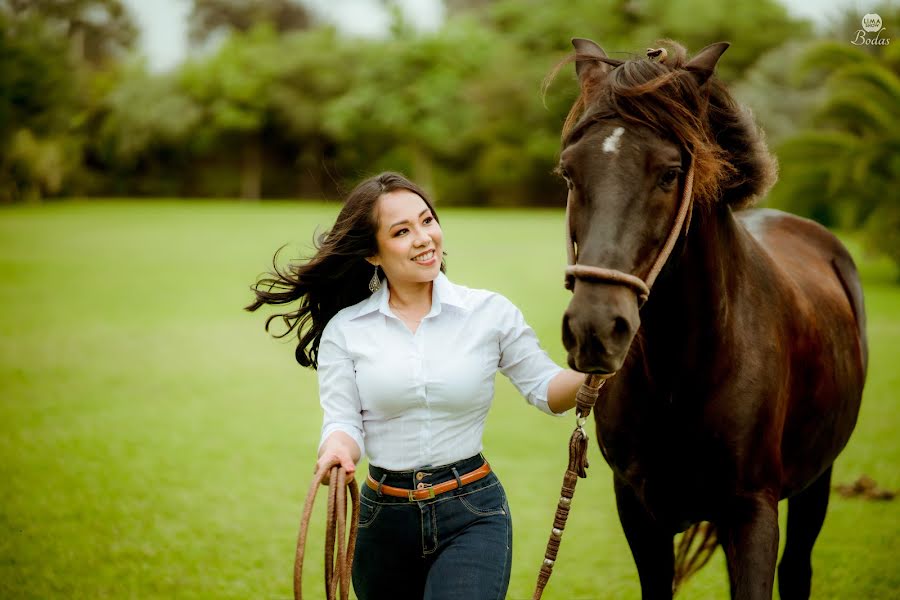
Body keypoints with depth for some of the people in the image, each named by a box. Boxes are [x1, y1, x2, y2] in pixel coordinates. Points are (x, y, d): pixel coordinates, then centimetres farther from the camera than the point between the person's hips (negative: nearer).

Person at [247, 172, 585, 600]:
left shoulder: (491, 312, -2)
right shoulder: (344, 330, -1)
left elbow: (547, 391, 4)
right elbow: (343, 423, -5)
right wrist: (338, 448, -29)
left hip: (474, 516, -2)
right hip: (384, 517, 2)